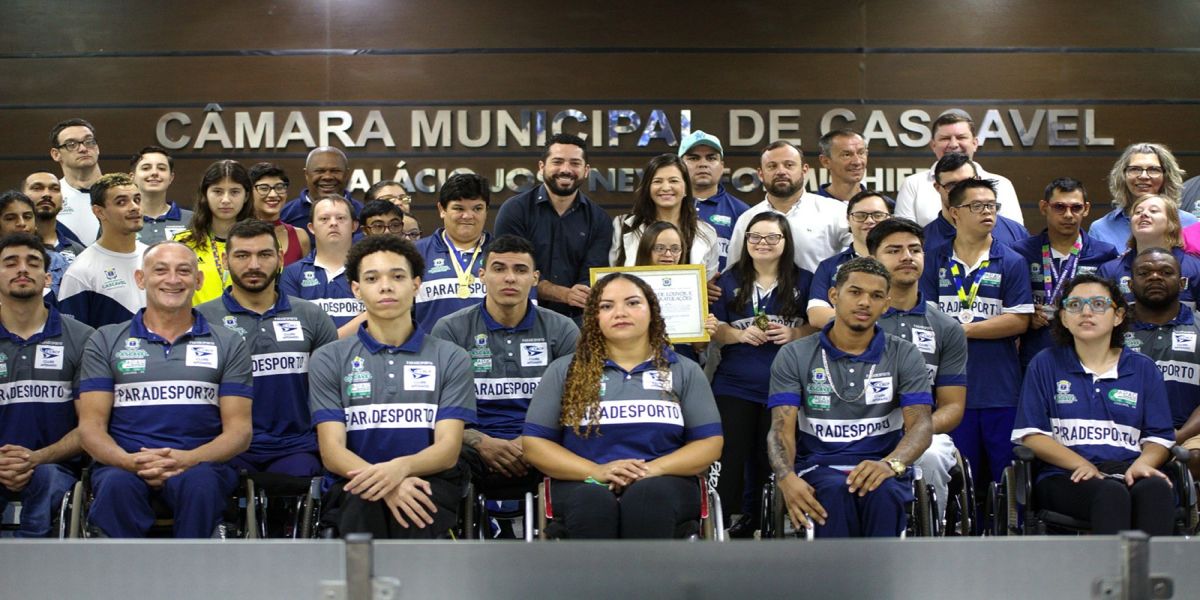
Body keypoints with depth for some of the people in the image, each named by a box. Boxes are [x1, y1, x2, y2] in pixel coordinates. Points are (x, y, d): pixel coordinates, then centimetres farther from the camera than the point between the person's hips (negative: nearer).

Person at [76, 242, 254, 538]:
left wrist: (188, 459, -15)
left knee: (201, 481, -36)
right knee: (118, 484, -36)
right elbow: (90, 426, 8)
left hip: (199, 463, 0)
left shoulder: (228, 344, 14)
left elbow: (238, 431, 7)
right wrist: (129, 461, -15)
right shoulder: (106, 341, 16)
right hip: (123, 464, 1)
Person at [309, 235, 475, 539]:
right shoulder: (328, 359, 11)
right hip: (355, 485, 0)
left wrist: (401, 467, -25)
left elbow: (448, 448, 0)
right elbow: (332, 451, 1)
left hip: (429, 482, 0)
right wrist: (385, 482, -22)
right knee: (364, 503, -37)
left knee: (415, 508, -37)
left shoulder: (451, 359, 11)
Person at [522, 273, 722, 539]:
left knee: (647, 496, -37)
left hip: (661, 484, 0)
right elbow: (534, 443, 8)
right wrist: (596, 471, -9)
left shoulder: (685, 371, 15)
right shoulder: (564, 371, 14)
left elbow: (710, 444, 8)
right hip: (585, 484, 0)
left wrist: (653, 470, -11)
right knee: (594, 501, -37)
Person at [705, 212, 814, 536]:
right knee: (730, 457, -1)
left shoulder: (804, 281, 5)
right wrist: (741, 334, -13)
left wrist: (795, 334, -14)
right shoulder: (729, 281, 8)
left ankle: (761, 521, 15)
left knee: (773, 460, 4)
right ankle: (726, 522, 8)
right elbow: (713, 329, 6)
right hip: (735, 386, 1)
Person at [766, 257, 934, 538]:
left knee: (882, 491, -36)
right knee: (835, 490, -36)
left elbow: (920, 425, -3)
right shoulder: (794, 356, 7)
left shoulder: (904, 356, 9)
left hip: (882, 465, 1)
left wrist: (891, 464, -27)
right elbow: (782, 428, -2)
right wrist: (786, 477, -25)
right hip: (819, 467, 0)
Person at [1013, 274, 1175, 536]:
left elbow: (1159, 437, 14)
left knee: (1155, 489, -35)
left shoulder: (1143, 369, 20)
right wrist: (1082, 465, -10)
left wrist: (1142, 464, -10)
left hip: (1127, 472, 2)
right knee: (1111, 494, -37)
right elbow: (1030, 434, 5)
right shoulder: (1046, 364, 14)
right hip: (1065, 476, -2)